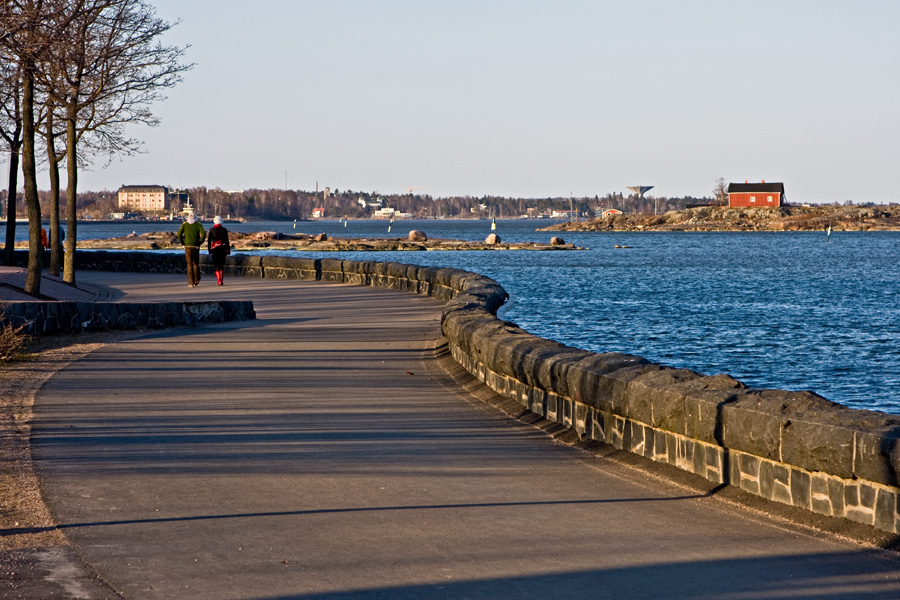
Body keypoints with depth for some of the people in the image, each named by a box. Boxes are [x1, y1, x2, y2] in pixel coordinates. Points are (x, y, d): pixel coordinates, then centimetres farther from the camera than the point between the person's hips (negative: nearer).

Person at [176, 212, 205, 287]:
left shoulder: (184, 224, 2)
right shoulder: (198, 224, 1)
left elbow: (179, 235, -7)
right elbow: (203, 234, -11)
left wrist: (182, 243, 4)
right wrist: (200, 242, 2)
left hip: (187, 246, 0)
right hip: (196, 247, 0)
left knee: (190, 265, 5)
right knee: (196, 264, 17)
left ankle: (191, 283, -2)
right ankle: (196, 280, 11)